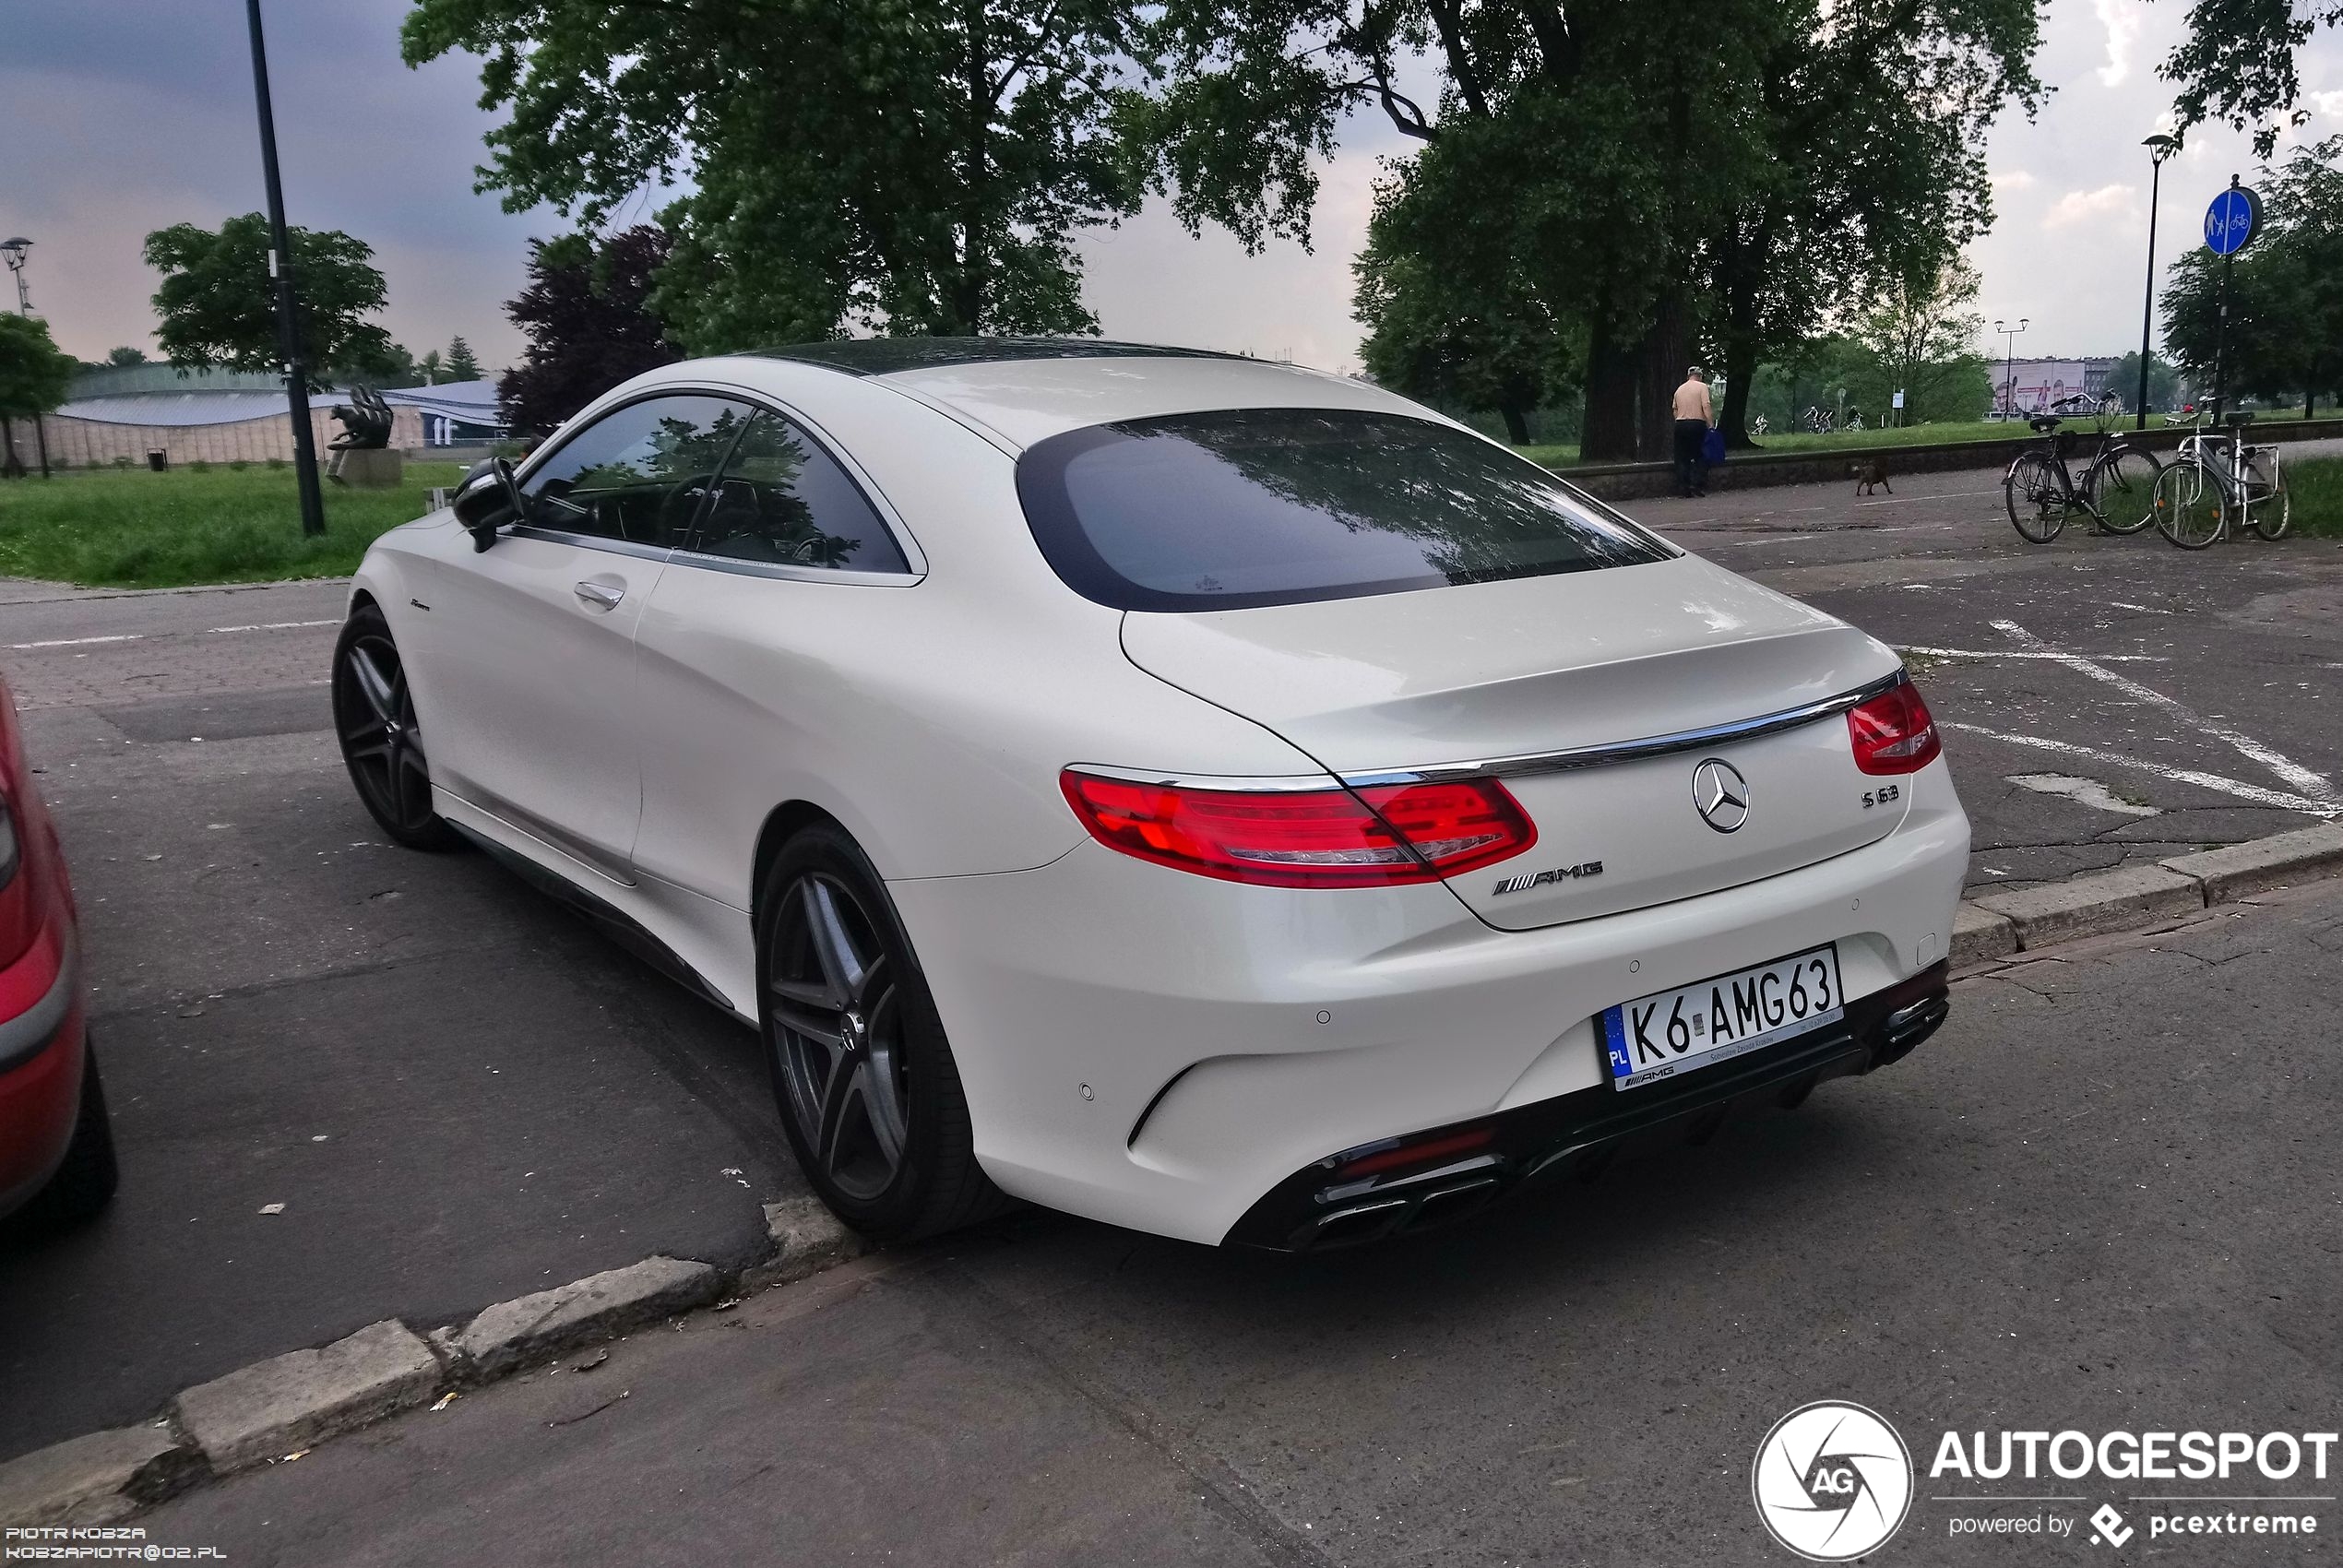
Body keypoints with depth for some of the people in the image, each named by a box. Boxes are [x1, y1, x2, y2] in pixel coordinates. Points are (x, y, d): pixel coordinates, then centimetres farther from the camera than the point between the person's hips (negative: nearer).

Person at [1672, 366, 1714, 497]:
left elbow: (1675, 409, 14)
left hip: (1680, 424, 5)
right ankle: (1697, 485, -4)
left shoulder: (1679, 389, 14)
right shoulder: (1702, 386, -2)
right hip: (1697, 423, -4)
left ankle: (1683, 489, 3)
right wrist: (1711, 424, -11)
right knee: (1701, 457, 5)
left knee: (1682, 458, 6)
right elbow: (1706, 407, -12)